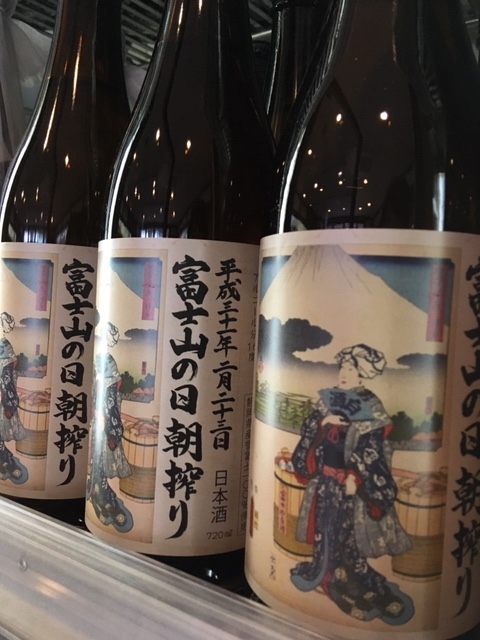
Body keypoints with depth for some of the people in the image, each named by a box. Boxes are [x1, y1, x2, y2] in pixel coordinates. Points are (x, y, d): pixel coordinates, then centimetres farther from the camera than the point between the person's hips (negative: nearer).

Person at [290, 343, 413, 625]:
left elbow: (372, 449, -15)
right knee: (324, 525, 16)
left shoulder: (370, 407, -12)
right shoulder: (330, 398, 5)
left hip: (348, 479, -5)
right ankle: (320, 570, 34)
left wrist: (355, 478, -20)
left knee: (345, 530, 0)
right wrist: (323, 421, -13)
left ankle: (366, 585, 15)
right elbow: (310, 429, 8)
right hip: (324, 476, 6)